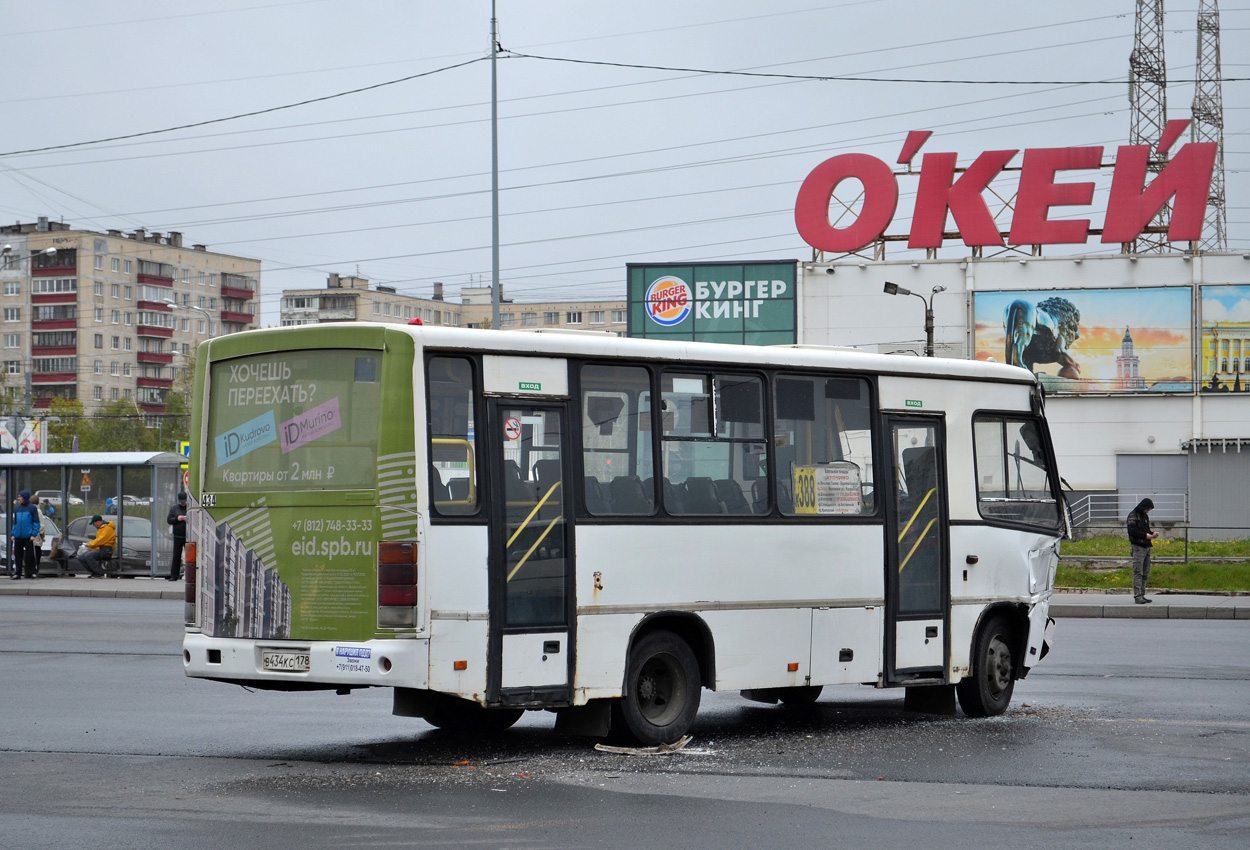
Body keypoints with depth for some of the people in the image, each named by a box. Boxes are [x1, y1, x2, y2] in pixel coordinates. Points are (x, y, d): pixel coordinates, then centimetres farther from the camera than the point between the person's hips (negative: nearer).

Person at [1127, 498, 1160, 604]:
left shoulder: (1145, 516, 19)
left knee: (1145, 573, 9)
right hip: (1137, 546, -9)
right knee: (1138, 572, -11)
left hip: (1146, 547, 9)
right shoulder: (1133, 515, -8)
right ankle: (1137, 596, -12)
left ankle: (1142, 595, 14)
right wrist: (1145, 535, -18)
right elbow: (1132, 531, -16)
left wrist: (1152, 533, 4)